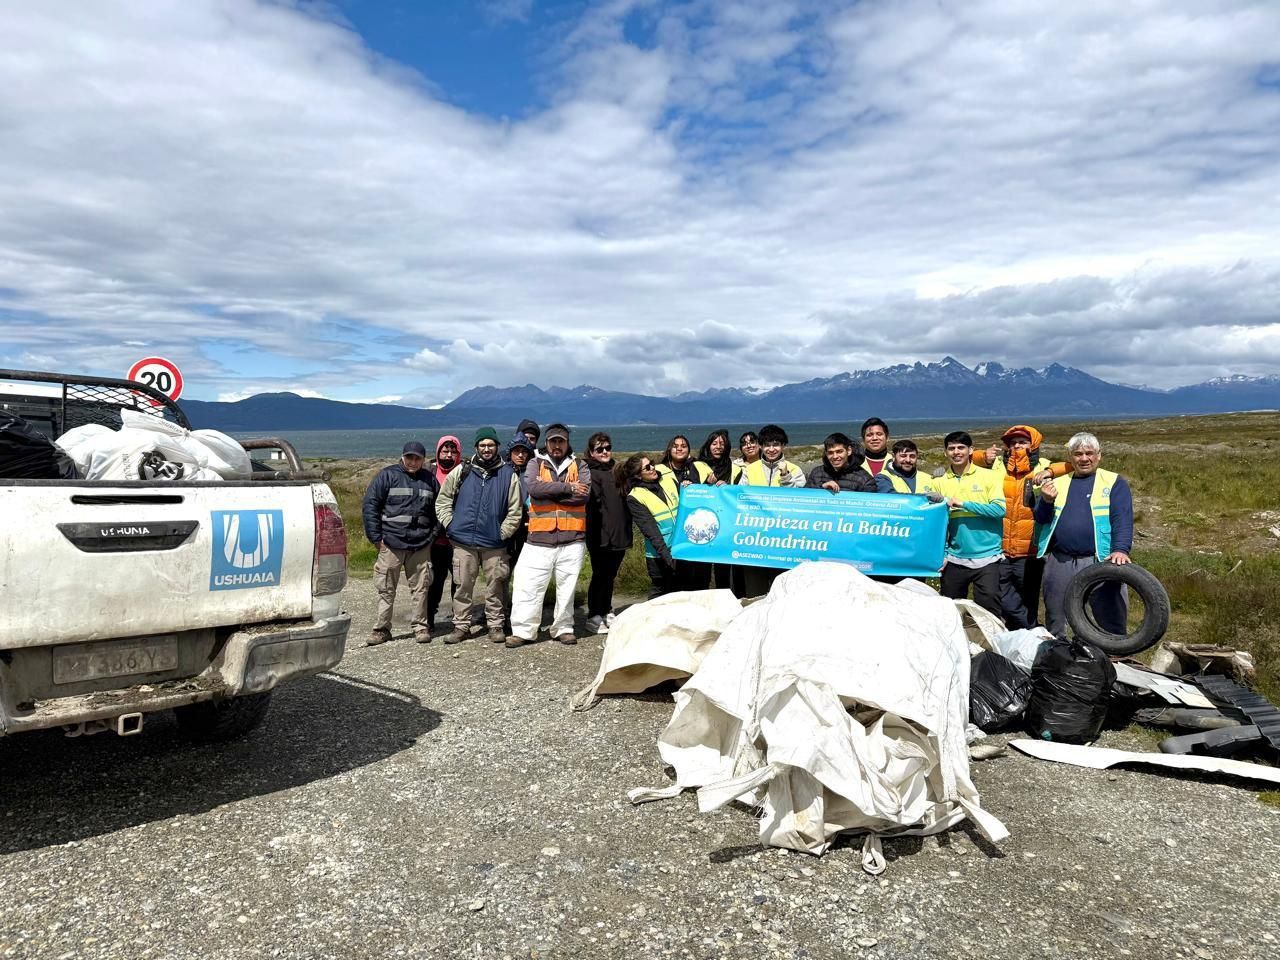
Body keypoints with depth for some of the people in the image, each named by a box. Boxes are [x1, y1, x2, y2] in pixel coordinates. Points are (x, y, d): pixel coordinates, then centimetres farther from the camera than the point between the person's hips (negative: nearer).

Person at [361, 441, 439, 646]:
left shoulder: (430, 479, 10)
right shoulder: (387, 475, 0)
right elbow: (369, 506, -3)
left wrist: (433, 534, 6)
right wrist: (376, 537, -7)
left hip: (421, 545, 2)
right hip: (391, 543, -2)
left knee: (420, 587, 7)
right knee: (386, 588, 3)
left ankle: (421, 626, 17)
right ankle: (381, 629, 12)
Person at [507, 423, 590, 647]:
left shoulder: (579, 466, 10)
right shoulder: (535, 464, 9)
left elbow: (583, 494, -9)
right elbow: (533, 487, -13)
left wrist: (548, 491, -10)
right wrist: (567, 488, -13)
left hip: (572, 538, 1)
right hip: (539, 538, 0)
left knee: (567, 587, 8)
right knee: (527, 586, -1)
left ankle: (564, 628, 22)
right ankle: (522, 631, 9)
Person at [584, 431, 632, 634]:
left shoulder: (617, 471, 16)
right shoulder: (591, 474, -8)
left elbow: (625, 500, 21)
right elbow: (593, 506, -17)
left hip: (619, 535, 7)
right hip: (601, 537, -7)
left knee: (610, 576, 16)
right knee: (600, 576, 1)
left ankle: (607, 612, 28)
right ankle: (594, 617, 10)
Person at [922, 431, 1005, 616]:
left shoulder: (988, 476, 0)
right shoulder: (939, 482, 7)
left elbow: (999, 509, -11)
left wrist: (964, 504, -15)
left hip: (987, 557, -3)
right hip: (954, 559, 3)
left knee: (988, 611, -2)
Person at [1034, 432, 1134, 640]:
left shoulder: (1114, 482, 6)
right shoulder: (1058, 483, 15)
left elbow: (1122, 519, -5)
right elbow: (1041, 519, 11)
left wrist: (1121, 549, -20)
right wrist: (1047, 501, -9)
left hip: (1100, 561, -3)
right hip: (1059, 562, 3)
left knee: (1112, 619, -2)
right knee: (1055, 623, 12)